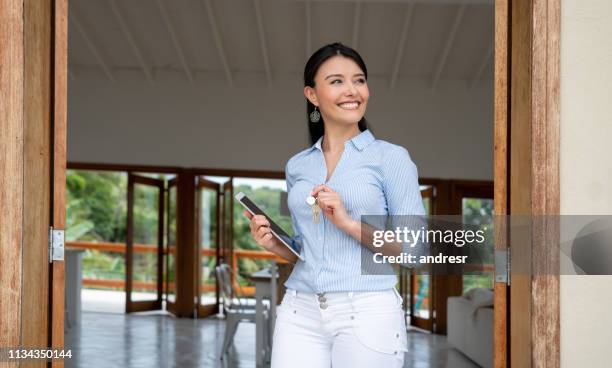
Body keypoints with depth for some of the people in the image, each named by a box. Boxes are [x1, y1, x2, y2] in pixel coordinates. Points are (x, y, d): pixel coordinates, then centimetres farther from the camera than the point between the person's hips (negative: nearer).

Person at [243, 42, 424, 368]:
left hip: (368, 315, -3)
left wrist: (349, 223, -15)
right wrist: (273, 243, 2)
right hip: (300, 315, 4)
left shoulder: (391, 158, 0)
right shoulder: (297, 166, 13)